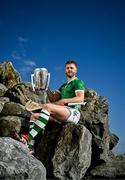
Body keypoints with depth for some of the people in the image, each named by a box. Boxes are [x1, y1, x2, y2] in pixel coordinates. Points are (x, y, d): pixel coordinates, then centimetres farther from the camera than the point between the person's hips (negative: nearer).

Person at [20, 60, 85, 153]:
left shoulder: (78, 82, 7)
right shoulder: (64, 86, 30)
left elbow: (80, 98, -11)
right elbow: (53, 99, 22)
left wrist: (64, 101, -22)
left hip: (73, 112, -8)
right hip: (62, 114, 8)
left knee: (47, 106, -33)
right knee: (34, 116, -5)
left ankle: (28, 138, -39)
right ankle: (30, 146, -22)